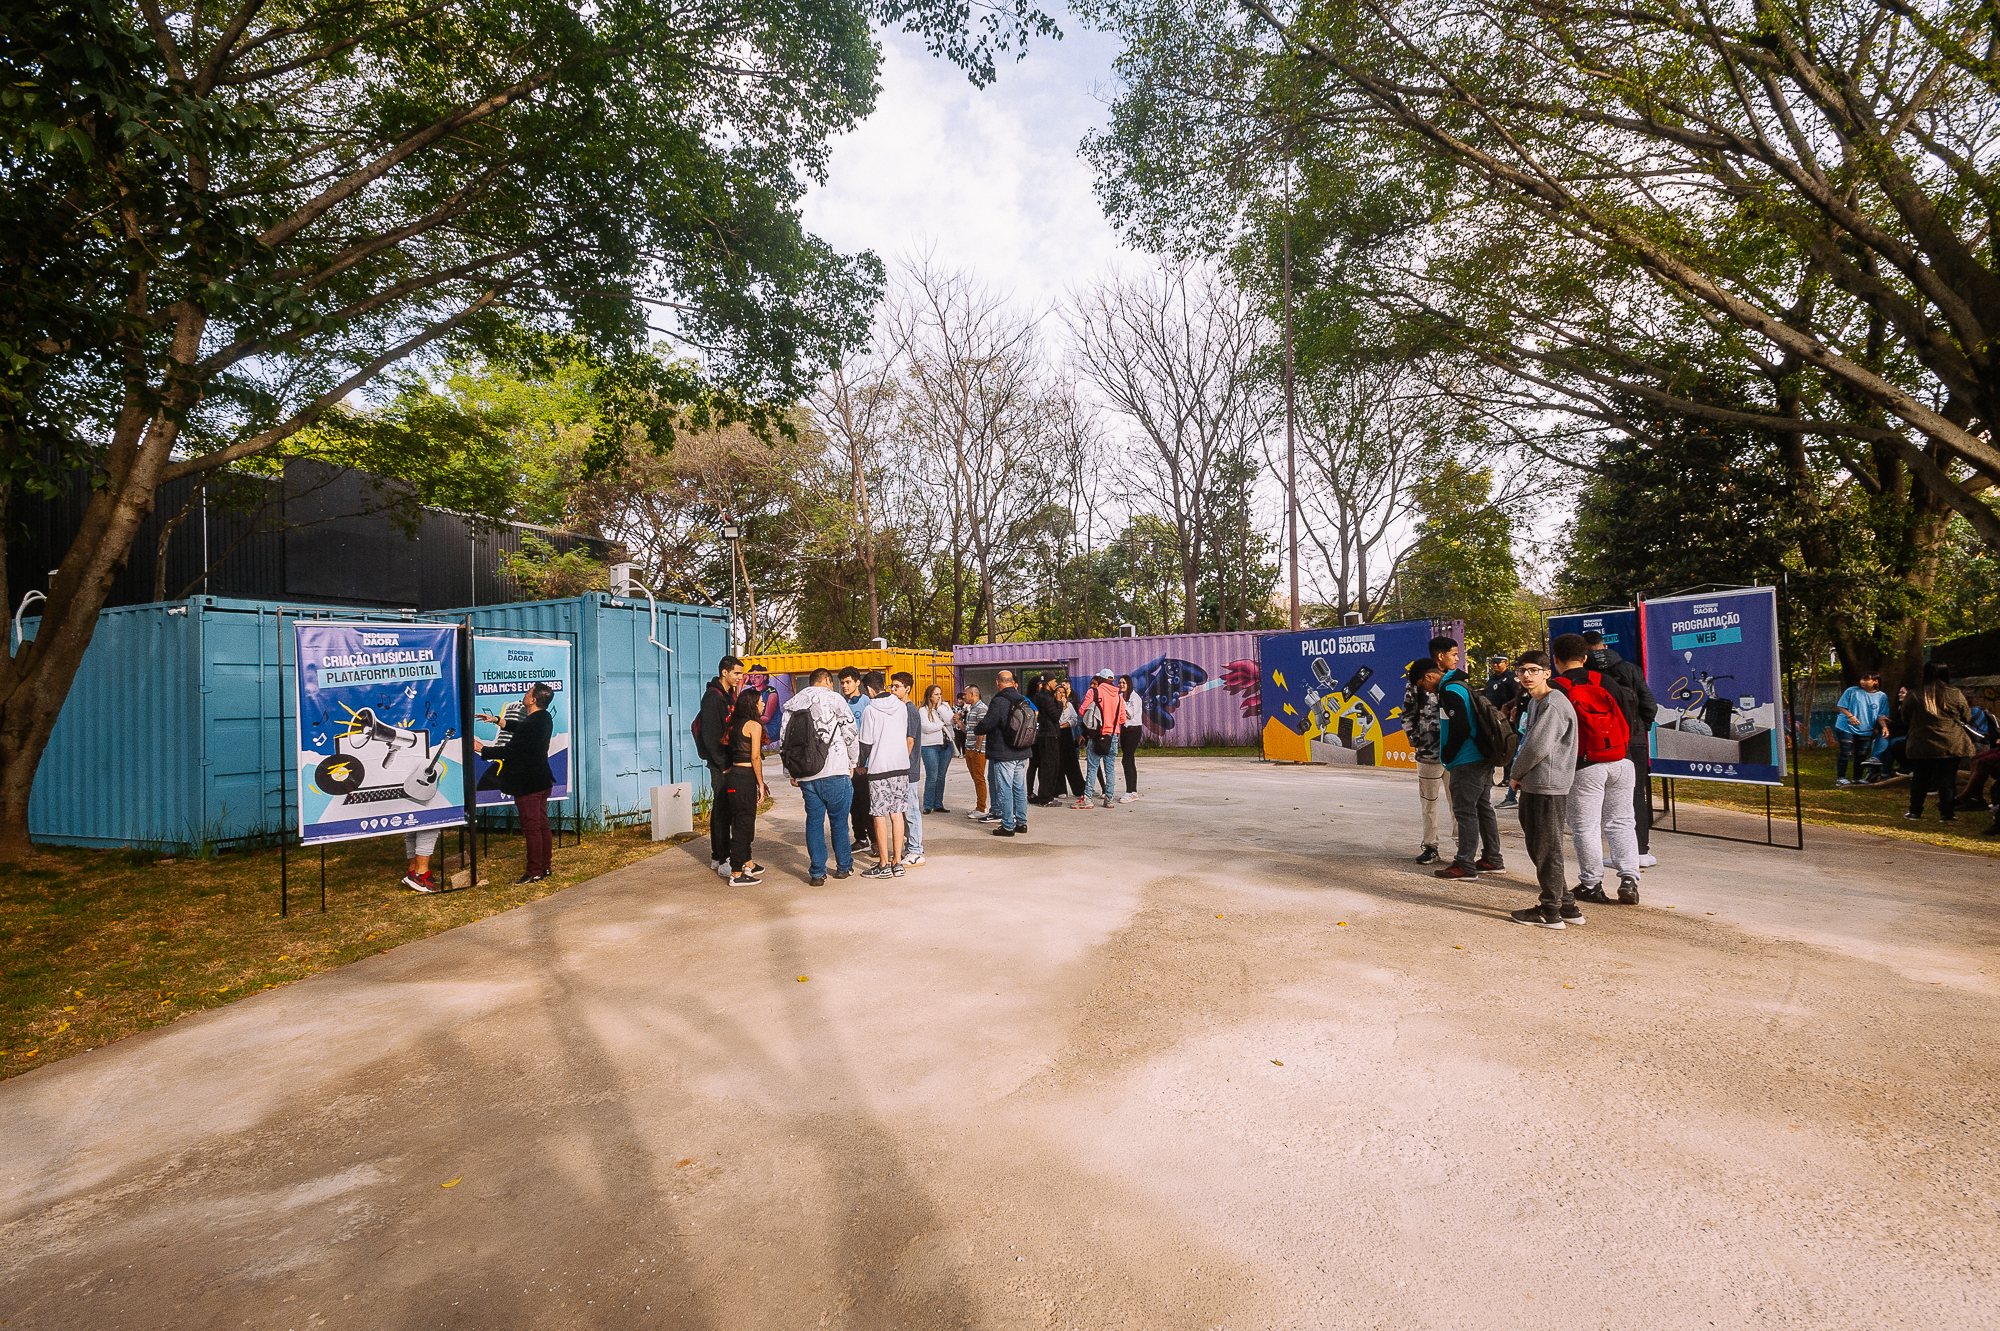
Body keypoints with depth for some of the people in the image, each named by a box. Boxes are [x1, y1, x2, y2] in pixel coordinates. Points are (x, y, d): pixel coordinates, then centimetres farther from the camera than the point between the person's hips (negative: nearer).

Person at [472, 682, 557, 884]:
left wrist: (481, 748, -9)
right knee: (542, 825, 15)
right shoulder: (544, 719, 6)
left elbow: (509, 750, -20)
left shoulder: (530, 724, -23)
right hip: (542, 779, 9)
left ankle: (534, 872, 6)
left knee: (531, 828, -1)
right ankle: (545, 866, 23)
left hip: (527, 783, -9)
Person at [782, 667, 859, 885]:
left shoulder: (791, 705, 12)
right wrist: (852, 764, 9)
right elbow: (851, 735, -4)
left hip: (805, 775, 4)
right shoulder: (834, 699, -2)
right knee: (839, 820, 9)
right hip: (835, 772, -4)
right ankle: (843, 866, 21)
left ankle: (817, 873, 12)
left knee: (814, 822, 11)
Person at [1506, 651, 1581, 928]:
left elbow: (1537, 747, -21)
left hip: (1549, 786, -10)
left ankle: (1551, 912, 8)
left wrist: (1516, 775, -7)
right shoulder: (1533, 702, 17)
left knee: (1547, 850, -1)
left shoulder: (1553, 703, -15)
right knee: (1537, 848, 15)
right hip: (1533, 785, 10)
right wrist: (1519, 777, 11)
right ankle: (1567, 906, 25)